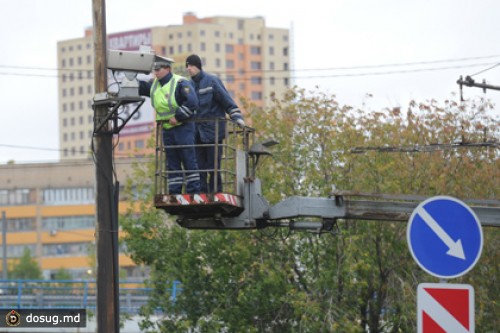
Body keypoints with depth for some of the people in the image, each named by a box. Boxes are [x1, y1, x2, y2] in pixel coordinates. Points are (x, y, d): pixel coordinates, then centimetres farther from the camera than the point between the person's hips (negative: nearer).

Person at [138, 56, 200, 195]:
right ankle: (174, 192, 11)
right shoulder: (154, 85, 12)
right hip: (167, 129, 8)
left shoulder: (180, 83, -12)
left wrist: (177, 117, -19)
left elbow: (192, 103, -20)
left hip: (183, 127, -8)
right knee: (172, 163, 8)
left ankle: (194, 191, -4)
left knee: (189, 161, -6)